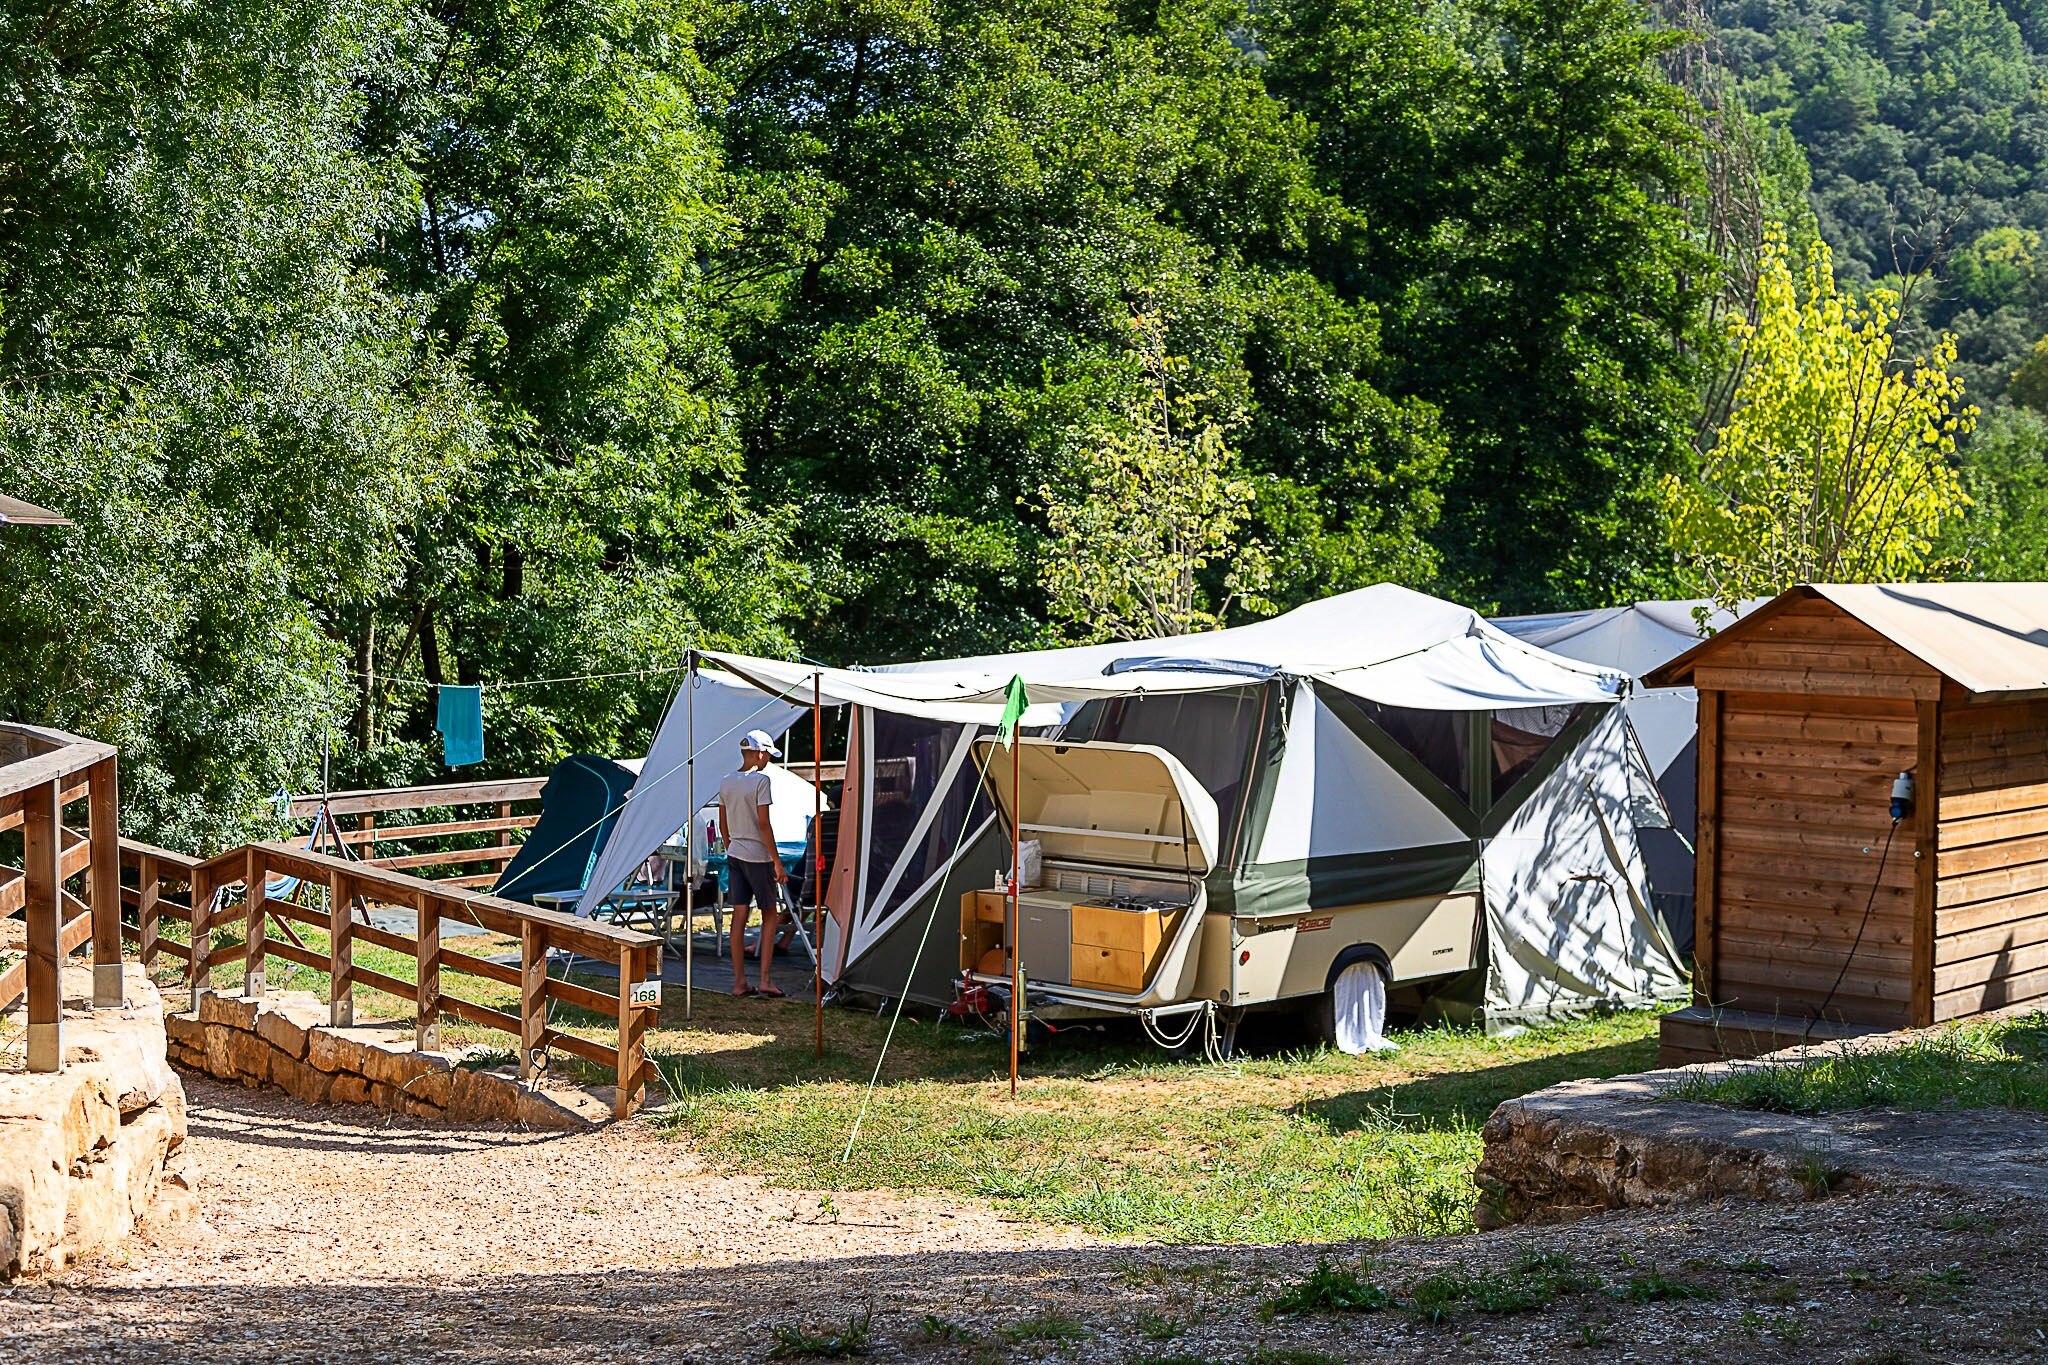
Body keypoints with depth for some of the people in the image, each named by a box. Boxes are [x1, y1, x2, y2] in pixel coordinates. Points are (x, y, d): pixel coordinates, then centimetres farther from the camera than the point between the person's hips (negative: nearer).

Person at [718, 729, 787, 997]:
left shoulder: (726, 782, 8)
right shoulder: (761, 781, -13)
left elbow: (723, 824, 14)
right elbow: (764, 825, -16)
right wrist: (777, 862, -12)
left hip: (734, 855, 6)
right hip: (758, 855, -6)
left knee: (739, 917, 7)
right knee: (770, 915, 5)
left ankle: (739, 982, 7)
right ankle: (765, 980, -1)